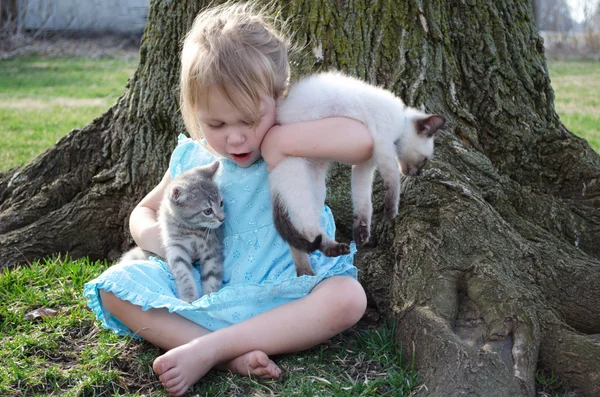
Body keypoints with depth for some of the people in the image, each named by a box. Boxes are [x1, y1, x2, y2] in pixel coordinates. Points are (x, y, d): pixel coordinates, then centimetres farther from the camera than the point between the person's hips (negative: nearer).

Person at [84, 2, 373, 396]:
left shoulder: (295, 148, -7)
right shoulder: (190, 158, 4)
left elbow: (361, 140, -27)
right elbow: (144, 210, 19)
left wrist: (282, 141, -21)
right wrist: (154, 236, -5)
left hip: (278, 298, -3)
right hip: (201, 290, 3)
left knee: (348, 296, -31)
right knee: (114, 286, -14)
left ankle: (205, 350, -33)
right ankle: (232, 356, -31)